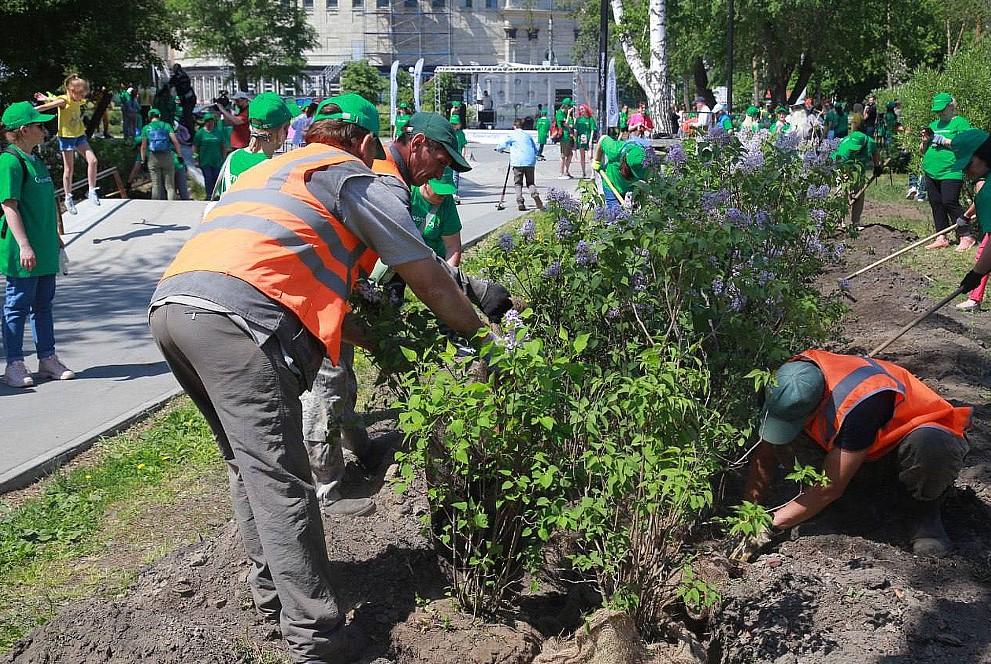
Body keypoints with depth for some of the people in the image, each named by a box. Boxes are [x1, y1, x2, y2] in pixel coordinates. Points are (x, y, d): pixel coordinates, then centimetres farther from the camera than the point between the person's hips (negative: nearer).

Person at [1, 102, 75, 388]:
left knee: (43, 304, 14)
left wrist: (55, 237, 23)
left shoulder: (37, 161, 13)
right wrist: (24, 246, -23)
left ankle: (48, 358, 23)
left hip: (45, 250, 9)